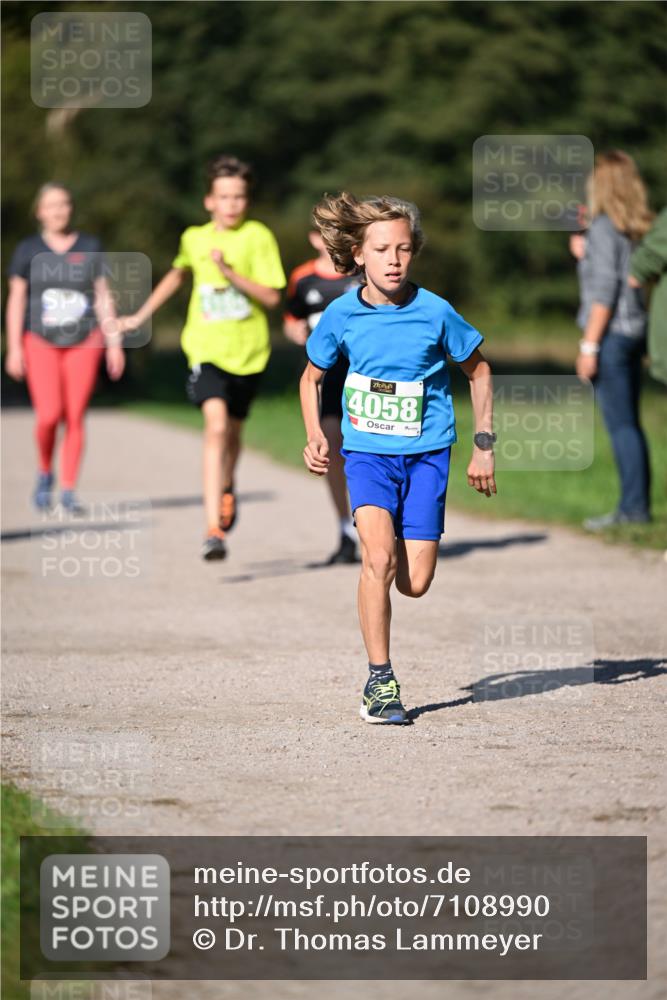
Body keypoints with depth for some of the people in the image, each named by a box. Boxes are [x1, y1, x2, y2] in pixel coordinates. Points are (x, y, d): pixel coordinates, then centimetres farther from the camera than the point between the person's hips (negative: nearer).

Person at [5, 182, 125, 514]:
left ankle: (68, 491, 6)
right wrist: (14, 348, 0)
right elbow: (16, 300, 6)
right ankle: (45, 472, 10)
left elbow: (103, 296, 8)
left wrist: (114, 343, 4)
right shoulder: (28, 250, 5)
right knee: (49, 415, -16)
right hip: (41, 342, -1)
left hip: (83, 342, 1)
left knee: (75, 417, -3)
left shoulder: (90, 248, 7)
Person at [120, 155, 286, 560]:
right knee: (216, 425, -21)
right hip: (207, 348, 0)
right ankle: (214, 529, -26)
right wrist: (141, 316, 31)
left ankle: (227, 489, 53)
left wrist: (231, 272, -24)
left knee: (232, 431, 18)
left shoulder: (258, 237, -6)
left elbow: (272, 297, -12)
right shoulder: (194, 239, 3)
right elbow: (178, 273, 25)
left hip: (248, 350, 0)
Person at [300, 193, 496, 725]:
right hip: (367, 451, 0)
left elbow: (478, 370, 7)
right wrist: (316, 436, -3)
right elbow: (312, 378, 12)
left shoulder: (435, 312, -9)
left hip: (426, 452, 0)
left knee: (415, 583, -5)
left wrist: (484, 446, 6)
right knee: (379, 557, -23)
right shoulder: (341, 315, -6)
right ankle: (380, 682, -13)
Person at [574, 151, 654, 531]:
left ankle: (633, 507, -6)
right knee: (630, 424, 13)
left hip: (612, 333, -9)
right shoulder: (635, 228, 10)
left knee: (621, 424, -6)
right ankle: (638, 503, 15)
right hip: (635, 330, 9)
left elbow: (604, 291, -17)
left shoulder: (604, 228, -13)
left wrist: (589, 346, -15)